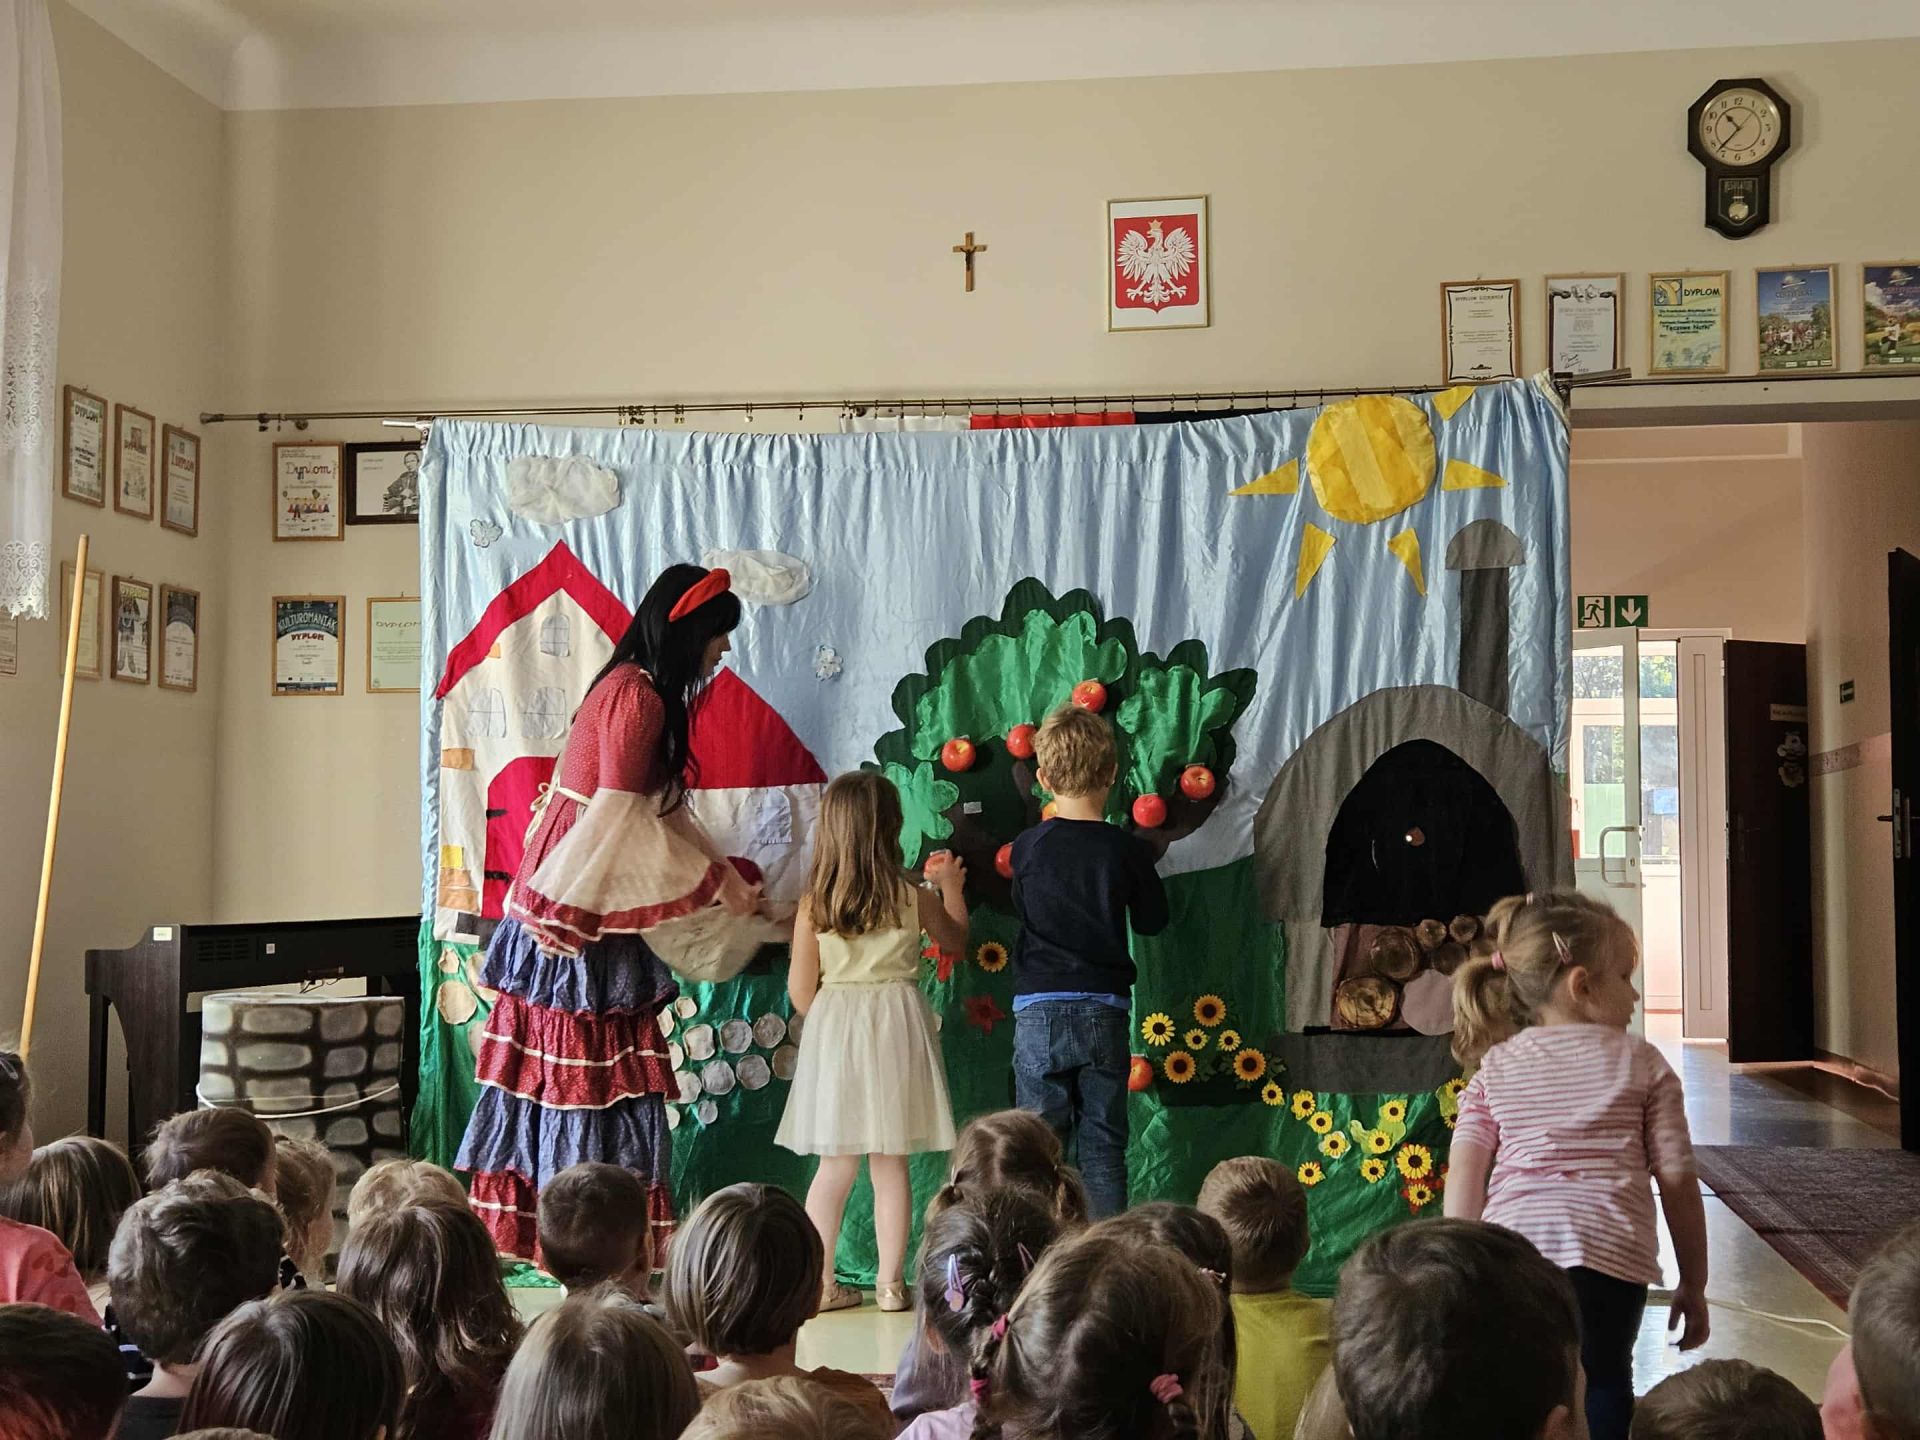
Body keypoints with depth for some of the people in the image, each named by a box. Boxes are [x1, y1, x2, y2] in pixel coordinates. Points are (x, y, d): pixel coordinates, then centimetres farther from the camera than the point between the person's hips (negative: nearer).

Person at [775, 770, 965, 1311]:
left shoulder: (813, 905, -7)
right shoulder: (914, 898, -6)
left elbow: (801, 992, -3)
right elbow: (956, 939, 14)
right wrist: (951, 886, 28)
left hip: (833, 1030, 1)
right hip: (896, 1027, 0)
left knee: (836, 1165, 10)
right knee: (891, 1164, 7)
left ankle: (819, 1282, 13)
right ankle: (891, 1282, 12)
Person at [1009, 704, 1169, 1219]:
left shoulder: (1028, 846, -4)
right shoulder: (1128, 850, -5)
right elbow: (1152, 921, 7)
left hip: (1039, 1011, 0)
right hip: (1105, 1012, 1)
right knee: (1104, 1146, 9)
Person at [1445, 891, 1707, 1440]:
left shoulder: (1495, 1069, 16)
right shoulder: (1642, 1063, 12)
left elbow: (1464, 1176, 7)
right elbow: (1677, 1182, 10)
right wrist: (1693, 1283, 18)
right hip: (1609, 1251, -1)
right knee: (1602, 1384, 11)